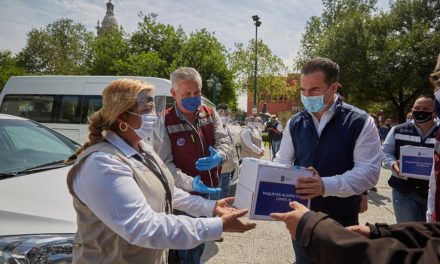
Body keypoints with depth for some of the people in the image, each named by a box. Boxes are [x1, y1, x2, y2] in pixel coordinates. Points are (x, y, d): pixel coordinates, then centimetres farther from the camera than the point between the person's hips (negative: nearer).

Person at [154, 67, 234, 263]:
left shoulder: (210, 114, -1)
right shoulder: (164, 122, -17)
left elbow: (224, 141, -6)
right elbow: (165, 164, -19)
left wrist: (219, 157, -30)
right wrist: (190, 183, -34)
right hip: (185, 196, -5)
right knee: (189, 248, 10)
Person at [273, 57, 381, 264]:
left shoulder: (360, 122, -12)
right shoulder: (295, 123, 2)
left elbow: (369, 171, -18)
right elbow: (282, 161, 7)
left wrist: (326, 186, -33)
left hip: (341, 221, -3)